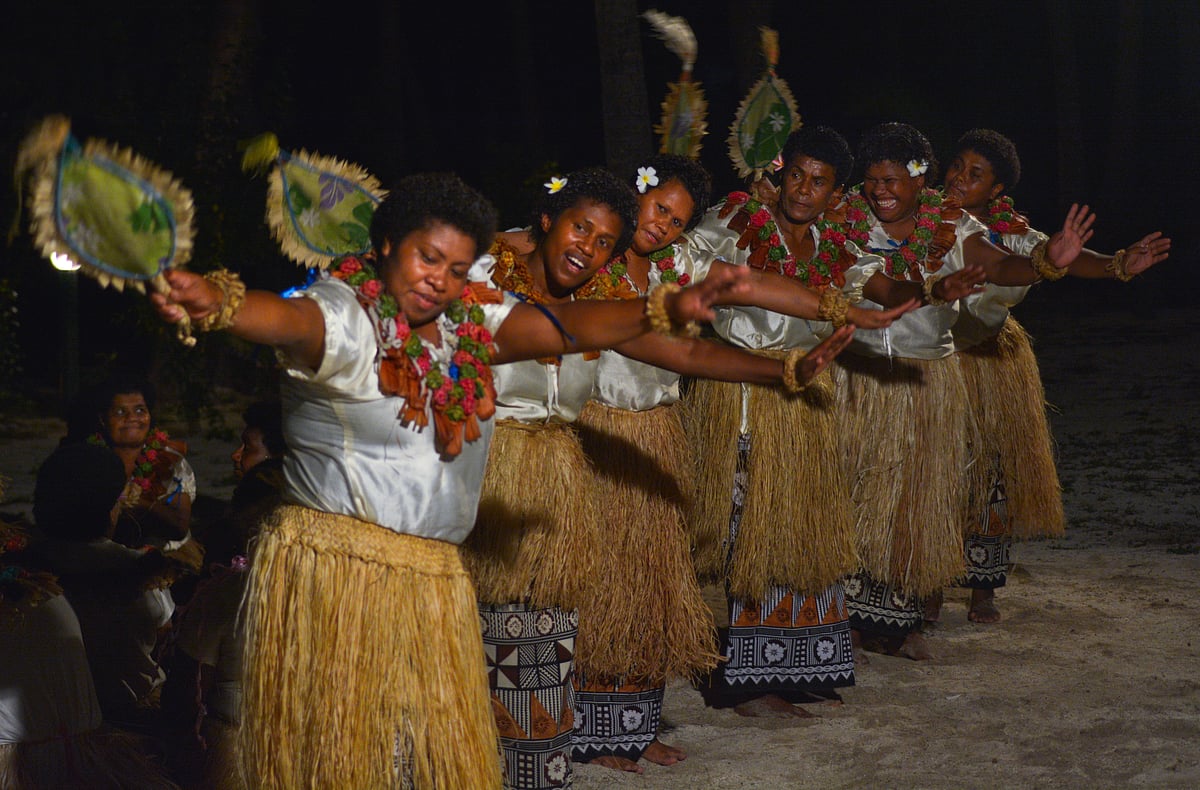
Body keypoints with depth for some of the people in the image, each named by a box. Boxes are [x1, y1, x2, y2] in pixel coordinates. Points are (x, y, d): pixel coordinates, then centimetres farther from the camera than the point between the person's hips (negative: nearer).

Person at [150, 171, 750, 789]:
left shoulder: (471, 326, 8)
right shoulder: (343, 316, -14)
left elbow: (564, 327, 4)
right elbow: (287, 320, -34)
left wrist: (665, 311, -7)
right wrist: (215, 302, -56)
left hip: (433, 579, 7)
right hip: (334, 571, -6)